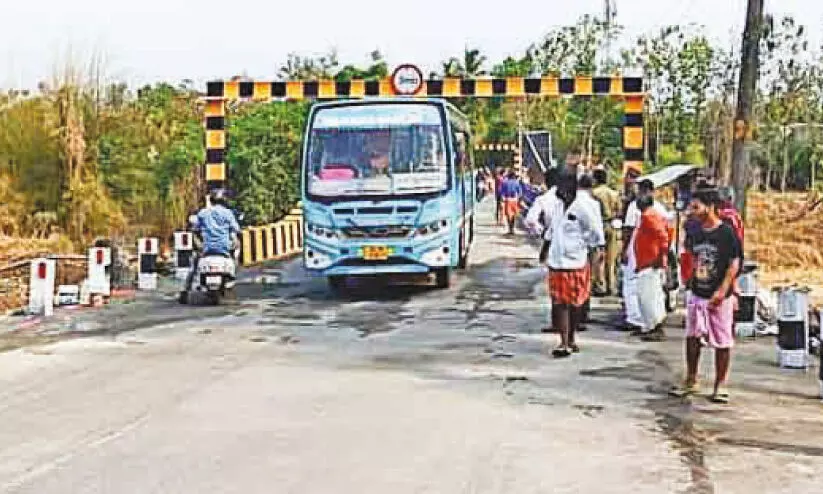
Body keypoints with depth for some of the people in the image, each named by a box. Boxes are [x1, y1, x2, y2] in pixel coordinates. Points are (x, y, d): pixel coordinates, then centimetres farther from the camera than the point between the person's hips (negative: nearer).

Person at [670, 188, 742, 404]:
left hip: (719, 297, -6)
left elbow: (734, 264, -13)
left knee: (722, 341, 3)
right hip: (697, 295, 6)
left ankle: (721, 385, 14)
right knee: (692, 337, 9)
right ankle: (691, 380, 22)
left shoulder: (727, 232, -12)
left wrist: (722, 291, -19)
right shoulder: (697, 233, 6)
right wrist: (692, 282, 14)